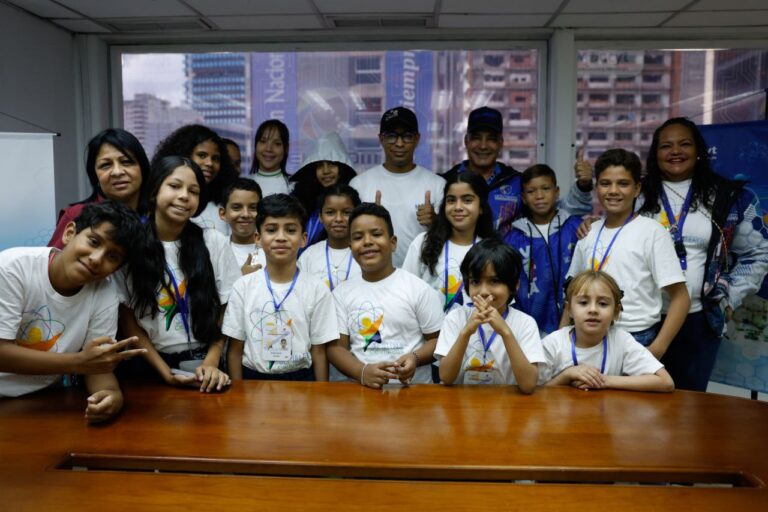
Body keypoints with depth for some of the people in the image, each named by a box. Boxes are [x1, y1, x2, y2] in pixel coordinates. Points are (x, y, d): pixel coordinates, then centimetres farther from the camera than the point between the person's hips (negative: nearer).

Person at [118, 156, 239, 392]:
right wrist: (165, 372, -7)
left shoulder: (215, 242, 1)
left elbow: (226, 310, 3)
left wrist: (210, 363, -9)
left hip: (201, 362, 0)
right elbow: (126, 318, 1)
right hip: (146, 365, 0)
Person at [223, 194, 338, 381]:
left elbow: (319, 352, 0)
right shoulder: (243, 286, 0)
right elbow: (235, 349, 4)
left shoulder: (317, 289, -3)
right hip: (253, 379, 1)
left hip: (300, 379, 0)